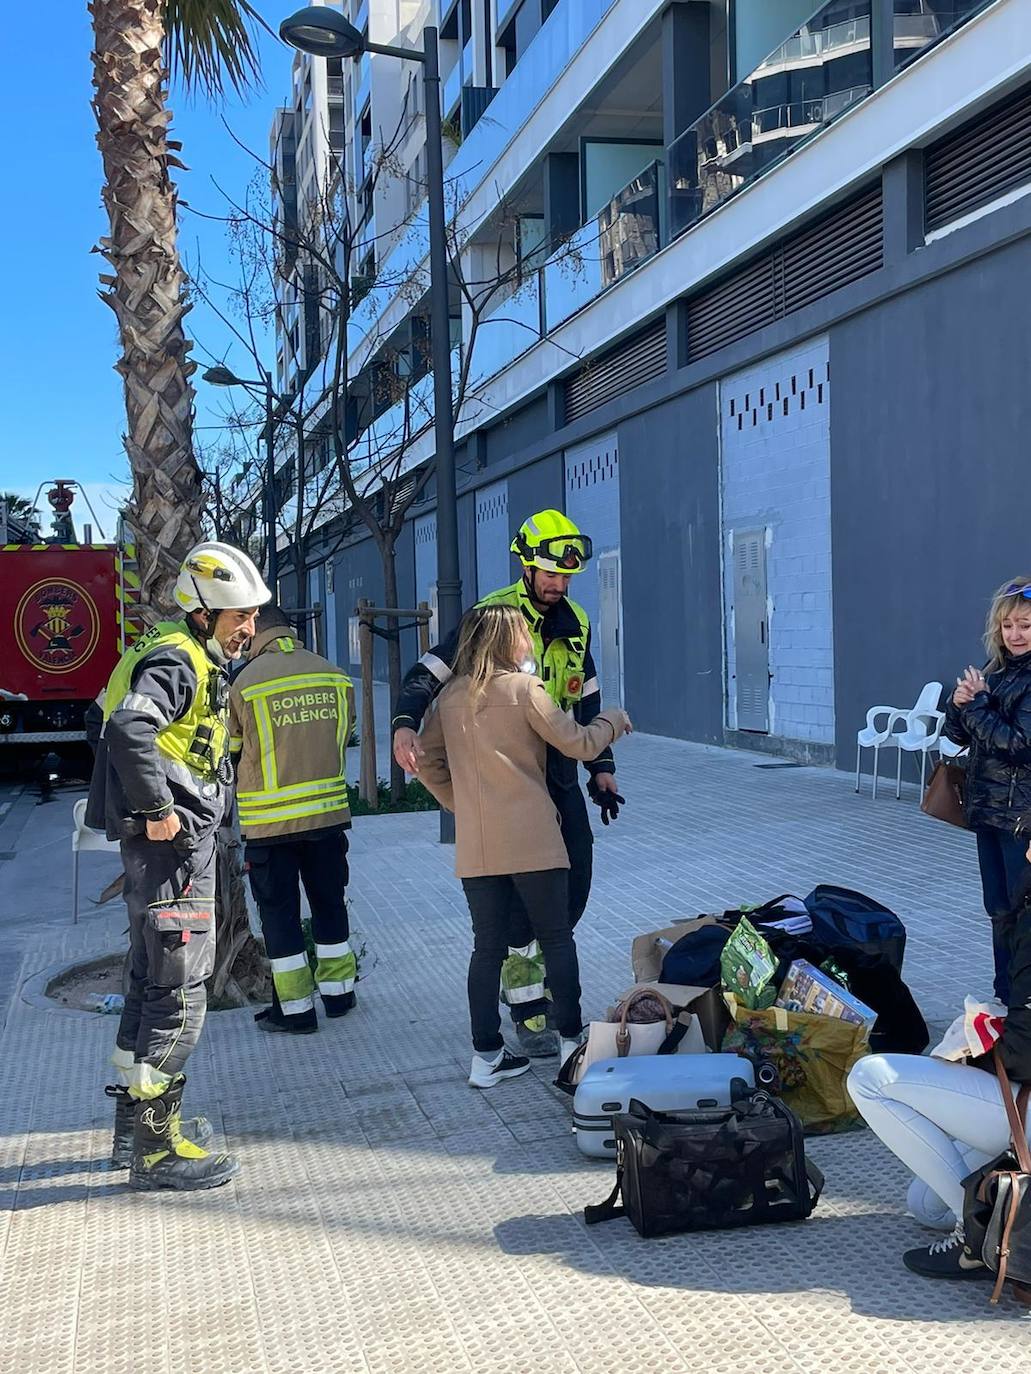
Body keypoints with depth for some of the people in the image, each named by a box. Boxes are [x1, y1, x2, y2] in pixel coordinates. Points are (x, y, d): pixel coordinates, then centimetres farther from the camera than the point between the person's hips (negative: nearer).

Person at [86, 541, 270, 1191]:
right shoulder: (177, 661, -15)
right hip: (174, 846, -11)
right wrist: (157, 810, -25)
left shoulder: (196, 660, 17)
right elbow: (128, 729, -32)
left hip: (176, 845, 11)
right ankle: (156, 1149, 4)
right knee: (178, 997, -5)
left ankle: (135, 1126, 30)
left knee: (151, 986, 18)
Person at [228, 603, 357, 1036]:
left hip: (270, 821, -4)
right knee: (329, 902, 18)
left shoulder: (245, 683, -11)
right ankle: (338, 992, 28)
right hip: (329, 812, 4)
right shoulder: (335, 676, -1)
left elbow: (231, 754, 1)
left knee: (279, 913, 7)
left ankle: (295, 1009, 13)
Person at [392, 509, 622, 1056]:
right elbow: (428, 674, -13)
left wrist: (601, 766, 16)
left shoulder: (575, 622, 10)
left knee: (574, 883, 7)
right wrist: (405, 724, -31)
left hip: (559, 771, 6)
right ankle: (527, 1009, 9)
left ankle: (526, 974, 28)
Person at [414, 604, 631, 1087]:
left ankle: (486, 1056, 11)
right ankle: (571, 1039, 15)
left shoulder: (451, 696, 9)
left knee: (487, 948, 9)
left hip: (475, 846, 5)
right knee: (556, 938, 9)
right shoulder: (524, 688, -6)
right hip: (533, 840, -4)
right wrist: (612, 720, 14)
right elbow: (578, 744, -4)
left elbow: (428, 764, 12)